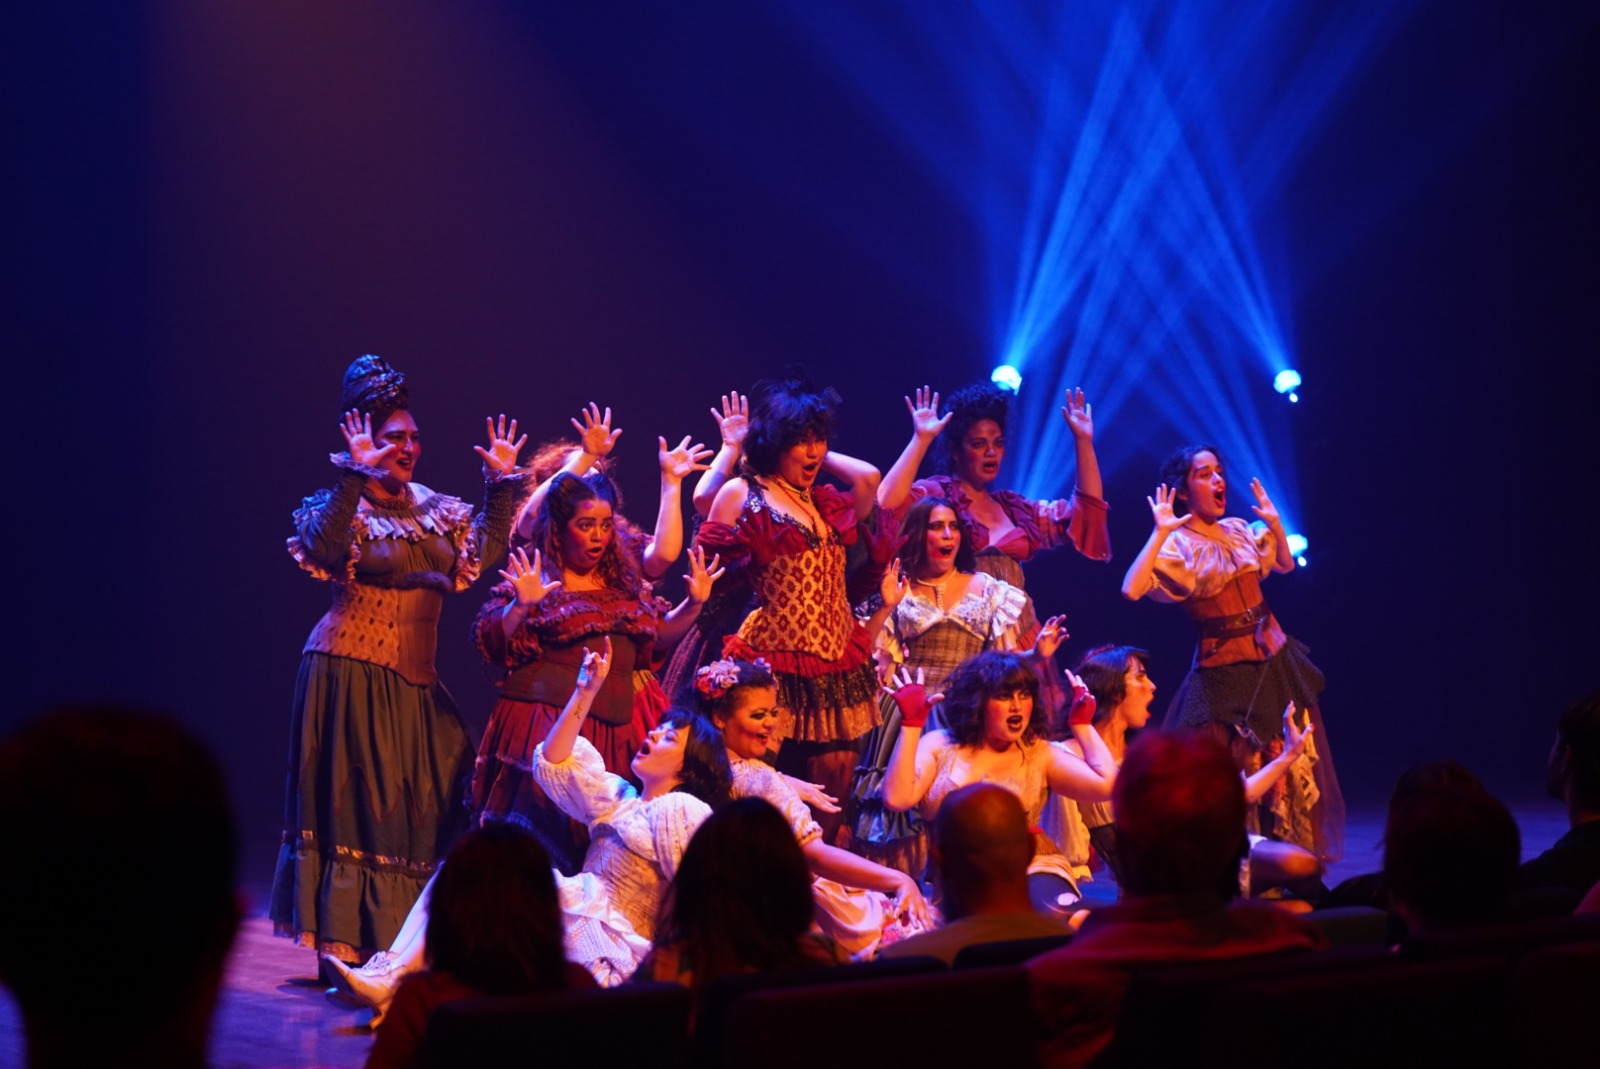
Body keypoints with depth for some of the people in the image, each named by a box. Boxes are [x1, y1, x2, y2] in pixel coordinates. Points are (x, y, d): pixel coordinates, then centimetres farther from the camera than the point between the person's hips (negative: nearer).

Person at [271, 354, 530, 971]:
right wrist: (356, 474, -32)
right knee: (357, 801, -6)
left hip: (417, 679, 7)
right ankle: (344, 951, -2)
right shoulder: (347, 506, -7)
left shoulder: (434, 509, 13)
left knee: (430, 801, 6)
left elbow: (482, 551, 14)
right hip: (353, 675, -7)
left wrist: (502, 484, 8)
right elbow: (323, 551, -27)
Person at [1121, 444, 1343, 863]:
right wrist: (1160, 533, -24)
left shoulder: (1241, 531, 7)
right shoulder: (1177, 546, -10)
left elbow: (1286, 564, 23)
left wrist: (1274, 521, 8)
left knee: (1295, 772, 10)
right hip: (1224, 670, -6)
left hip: (1276, 661, 6)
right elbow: (1132, 590, -27)